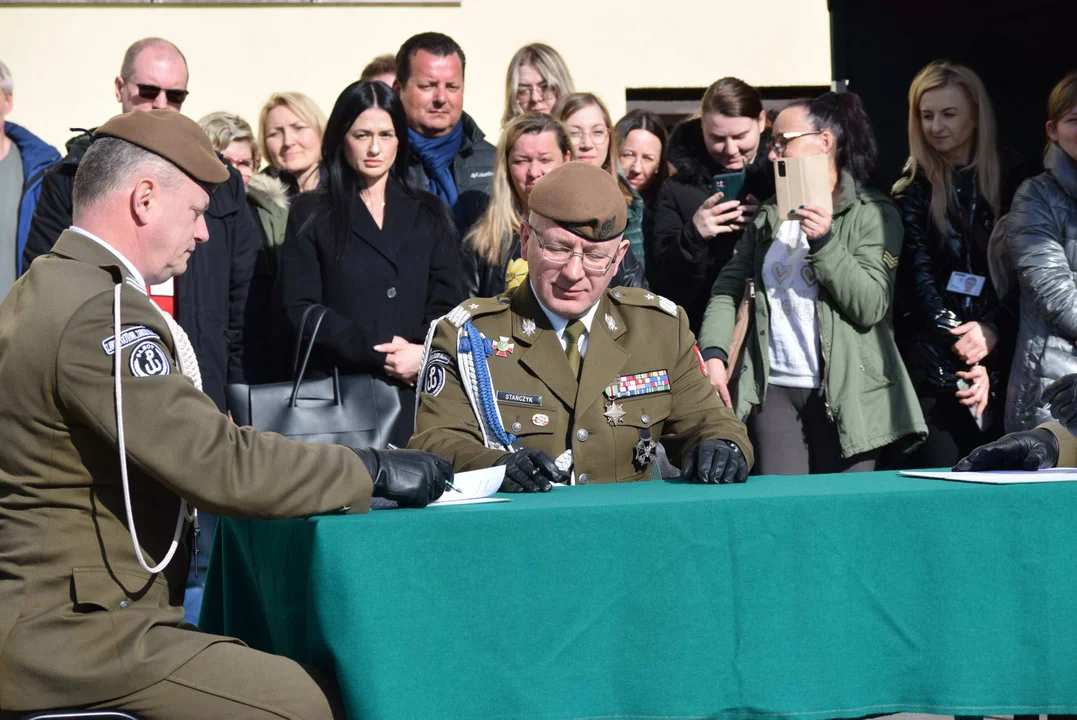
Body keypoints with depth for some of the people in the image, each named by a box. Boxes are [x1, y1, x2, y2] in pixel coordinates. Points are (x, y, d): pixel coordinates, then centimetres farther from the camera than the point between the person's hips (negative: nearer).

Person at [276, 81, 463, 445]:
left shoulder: (429, 215, 17)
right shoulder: (311, 214, 9)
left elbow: (447, 303, 9)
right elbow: (300, 307, -1)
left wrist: (423, 354, -12)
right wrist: (376, 352, -11)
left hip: (416, 389, 2)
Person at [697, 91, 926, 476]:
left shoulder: (872, 213, 0)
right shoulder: (768, 217, 17)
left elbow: (871, 307, -10)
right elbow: (728, 286, 9)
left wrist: (825, 241, -17)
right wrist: (714, 354, -6)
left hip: (845, 396, -4)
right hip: (773, 390, 4)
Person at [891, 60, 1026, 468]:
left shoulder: (1011, 179, 8)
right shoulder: (913, 191, 4)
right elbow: (918, 281, -4)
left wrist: (993, 330, -13)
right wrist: (964, 354, -16)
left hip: (1002, 355, 2)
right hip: (935, 364, -2)